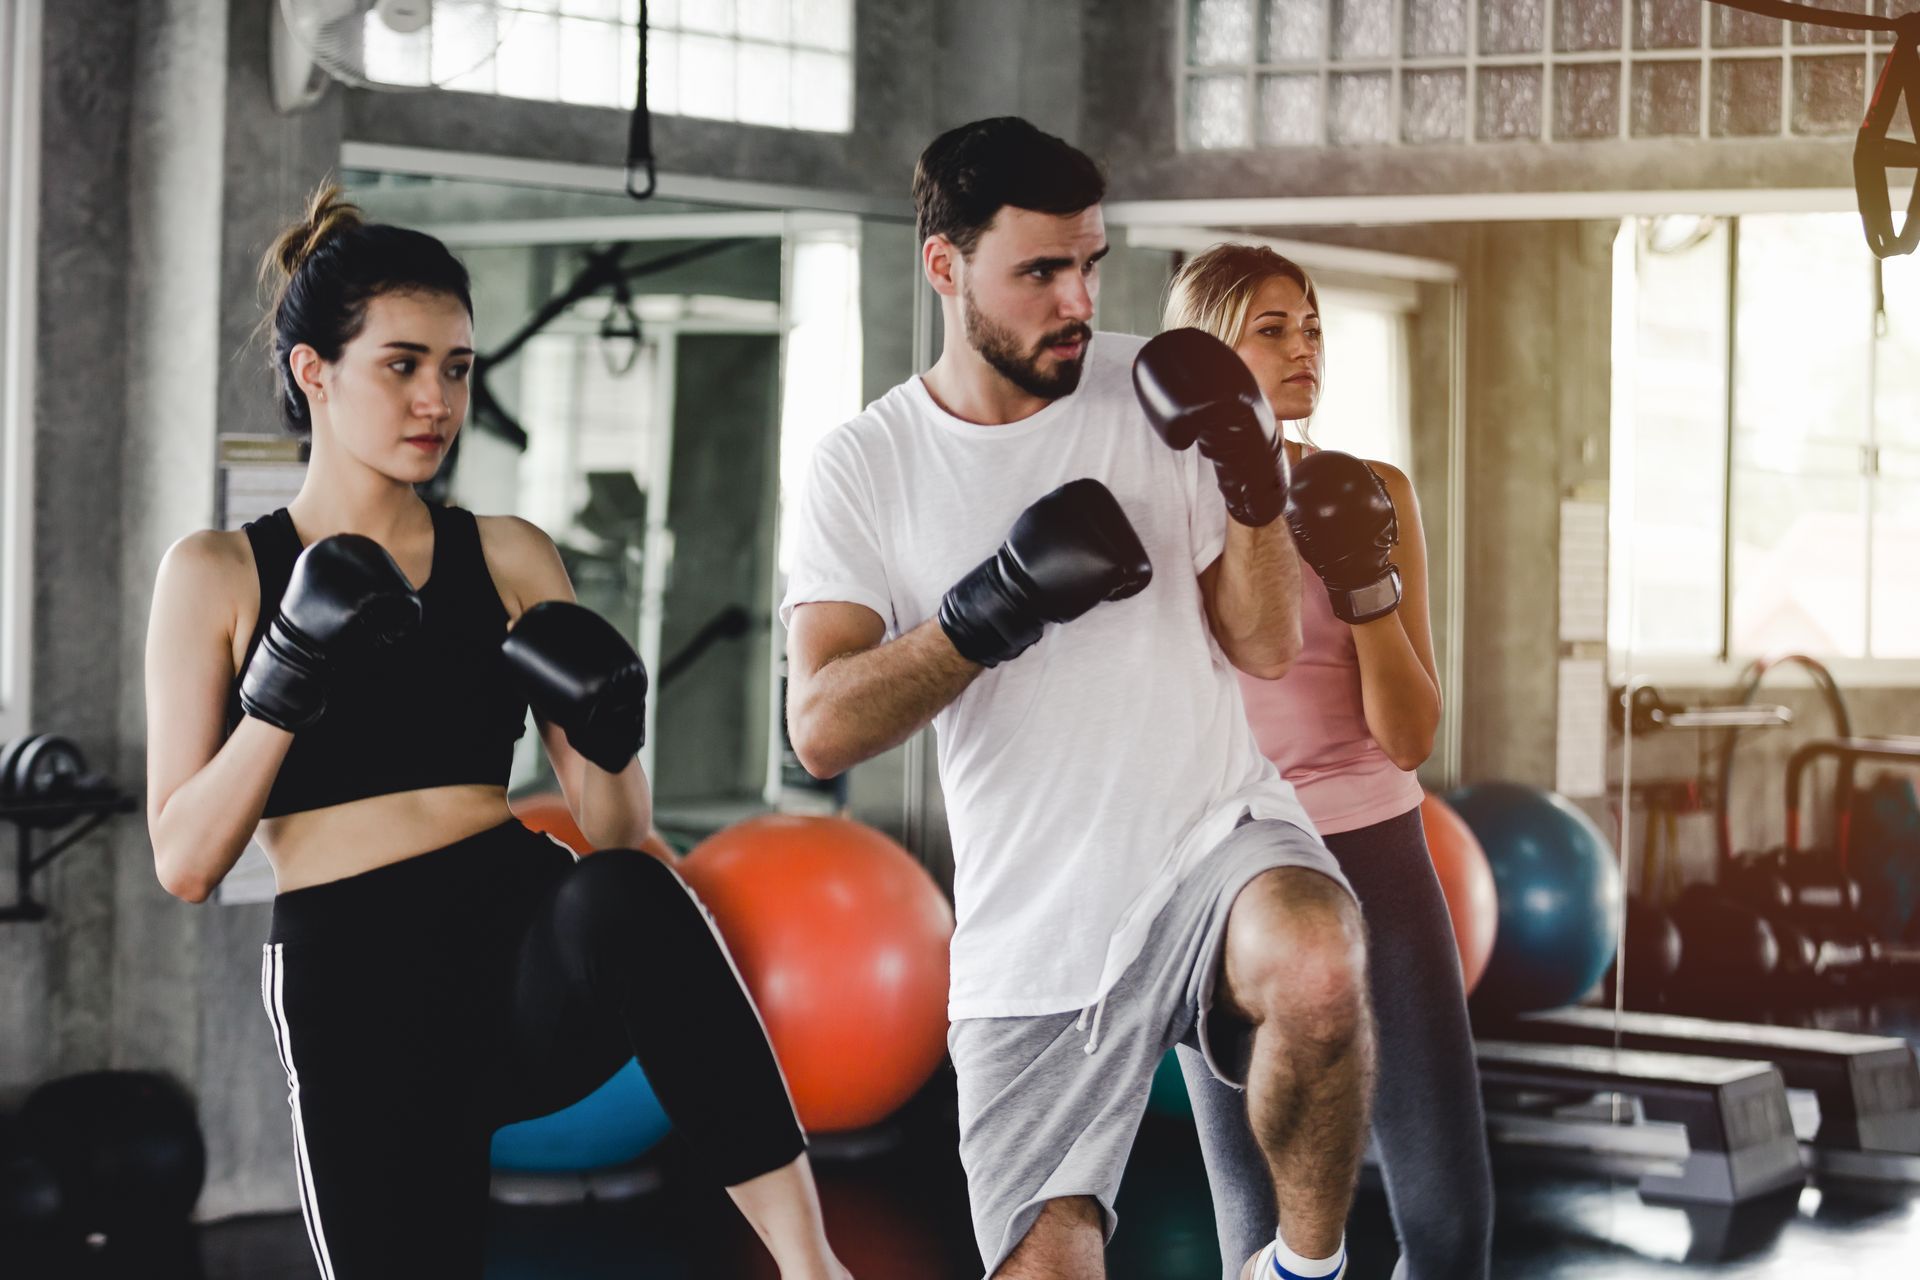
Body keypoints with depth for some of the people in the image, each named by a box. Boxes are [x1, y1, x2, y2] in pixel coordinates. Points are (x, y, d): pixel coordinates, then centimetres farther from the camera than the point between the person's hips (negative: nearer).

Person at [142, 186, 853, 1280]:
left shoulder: (511, 560, 11)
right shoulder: (218, 575, 5)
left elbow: (618, 835, 10)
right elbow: (184, 861, -2)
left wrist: (609, 734, -11)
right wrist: (288, 681, -13)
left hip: (529, 944, 1)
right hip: (355, 983, 0)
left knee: (628, 900, -35)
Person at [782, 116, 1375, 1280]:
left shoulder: (1159, 399, 0)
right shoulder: (865, 468, -2)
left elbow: (1267, 647, -2)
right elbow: (824, 729, -12)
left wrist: (1252, 484, -19)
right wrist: (1001, 603, -22)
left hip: (1212, 837, 0)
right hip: (1031, 935, 1)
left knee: (1317, 969, -35)